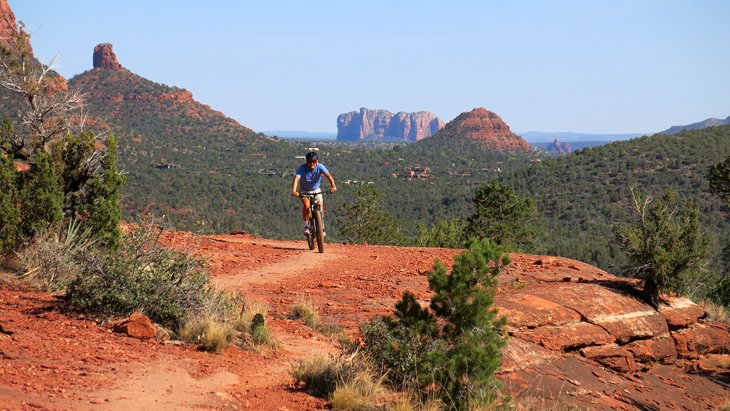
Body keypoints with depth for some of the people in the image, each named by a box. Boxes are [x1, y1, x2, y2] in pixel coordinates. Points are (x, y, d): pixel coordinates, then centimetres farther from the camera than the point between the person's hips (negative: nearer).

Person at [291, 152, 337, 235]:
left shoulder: (320, 167, -24)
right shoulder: (302, 168, -27)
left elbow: (328, 175, -36)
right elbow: (296, 179, -40)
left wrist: (333, 186, -54)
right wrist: (294, 191, -58)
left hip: (316, 190, 2)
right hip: (304, 191, -2)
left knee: (320, 206, -13)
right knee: (306, 205, -26)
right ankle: (306, 226, -10)